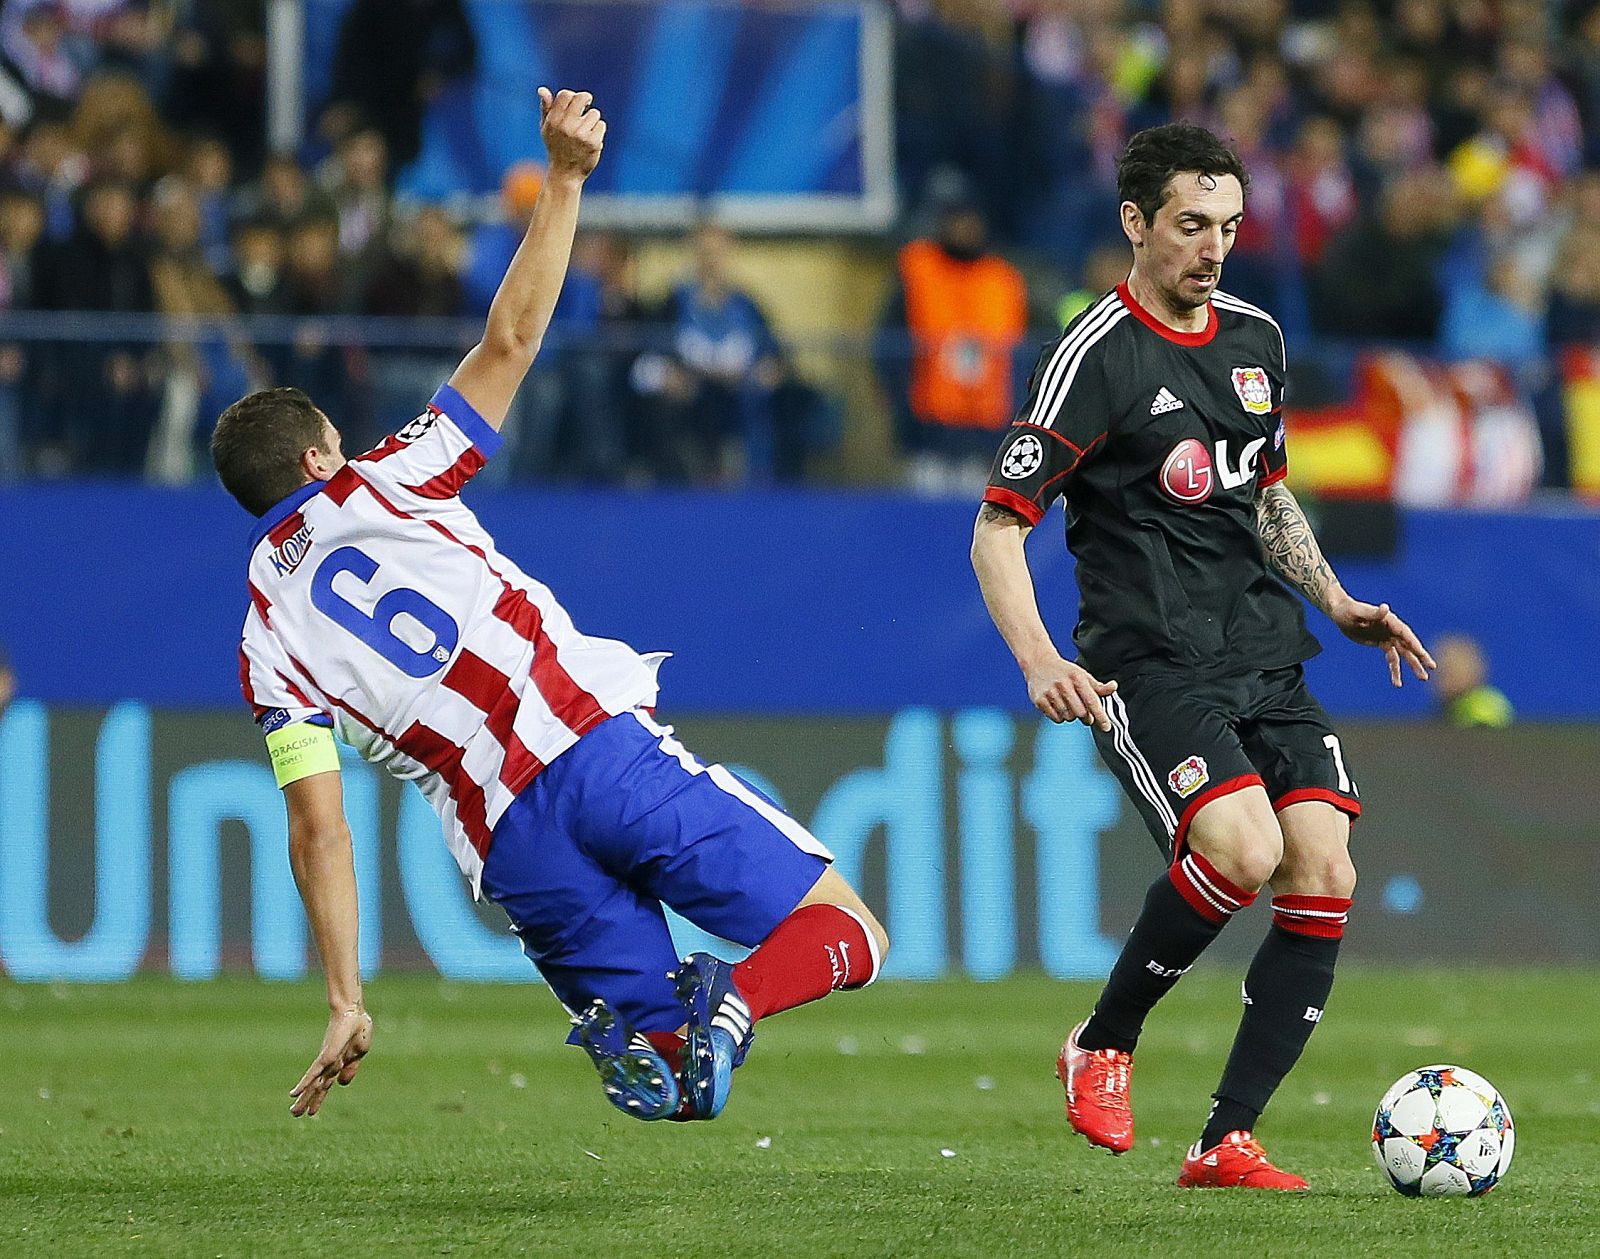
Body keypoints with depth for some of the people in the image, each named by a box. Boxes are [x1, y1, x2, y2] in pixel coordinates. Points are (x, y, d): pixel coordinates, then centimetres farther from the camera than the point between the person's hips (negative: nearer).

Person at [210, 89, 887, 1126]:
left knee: (665, 1076, 13)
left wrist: (347, 1001, 8)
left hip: (513, 847, 2)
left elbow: (318, 828, 7)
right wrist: (565, 180, 16)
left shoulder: (269, 639, 15)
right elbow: (511, 341, 10)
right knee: (846, 933, 2)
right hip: (602, 749, -2)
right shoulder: (380, 487, 12)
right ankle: (734, 999, -33)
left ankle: (638, 1030, -26)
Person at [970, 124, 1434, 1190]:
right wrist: (1040, 660, -22)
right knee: (1242, 849, -27)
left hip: (1266, 655, 7)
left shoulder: (1255, 340, 14)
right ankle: (1104, 1045, -3)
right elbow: (997, 530, -8)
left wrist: (1339, 603, 18)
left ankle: (1227, 1142, -4)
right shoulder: (1094, 358, -8)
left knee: (1325, 877, -9)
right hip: (1148, 663, -7)